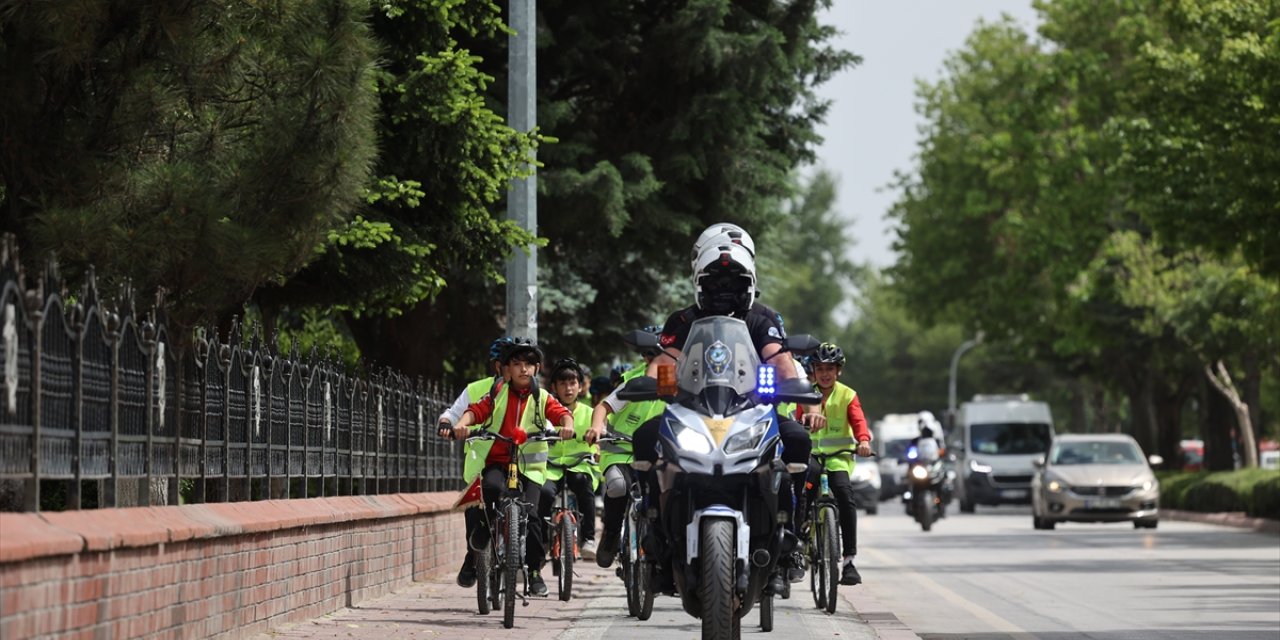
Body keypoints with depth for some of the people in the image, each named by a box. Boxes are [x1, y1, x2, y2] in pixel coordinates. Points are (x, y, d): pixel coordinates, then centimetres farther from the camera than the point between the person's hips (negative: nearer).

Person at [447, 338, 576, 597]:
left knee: (530, 514, -14)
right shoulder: (498, 394, 8)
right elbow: (477, 410, -7)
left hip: (529, 466, 1)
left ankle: (535, 569, 2)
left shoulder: (541, 398, 10)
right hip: (497, 461, -1)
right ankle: (480, 540, -13)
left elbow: (560, 412, -7)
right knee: (492, 487, -34)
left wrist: (567, 425, -31)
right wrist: (463, 423, -29)